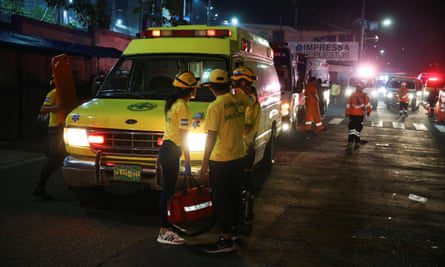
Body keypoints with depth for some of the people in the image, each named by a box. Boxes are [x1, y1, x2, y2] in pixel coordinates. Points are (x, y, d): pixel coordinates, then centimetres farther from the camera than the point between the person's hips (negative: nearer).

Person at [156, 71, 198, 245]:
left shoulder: (172, 104, 14)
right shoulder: (182, 107, -14)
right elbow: (183, 136, -17)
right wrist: (188, 162, -16)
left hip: (166, 148, 10)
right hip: (171, 151, -10)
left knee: (168, 190, 13)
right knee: (168, 191, -7)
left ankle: (165, 229, 20)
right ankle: (164, 233, -2)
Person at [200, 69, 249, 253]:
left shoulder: (215, 106, -17)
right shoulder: (241, 99, 0)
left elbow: (211, 137, -18)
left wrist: (204, 164, -12)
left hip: (221, 160, -7)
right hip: (240, 156, 7)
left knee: (221, 199, 2)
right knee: (234, 195, 20)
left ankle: (226, 240, 6)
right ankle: (233, 228, 34)